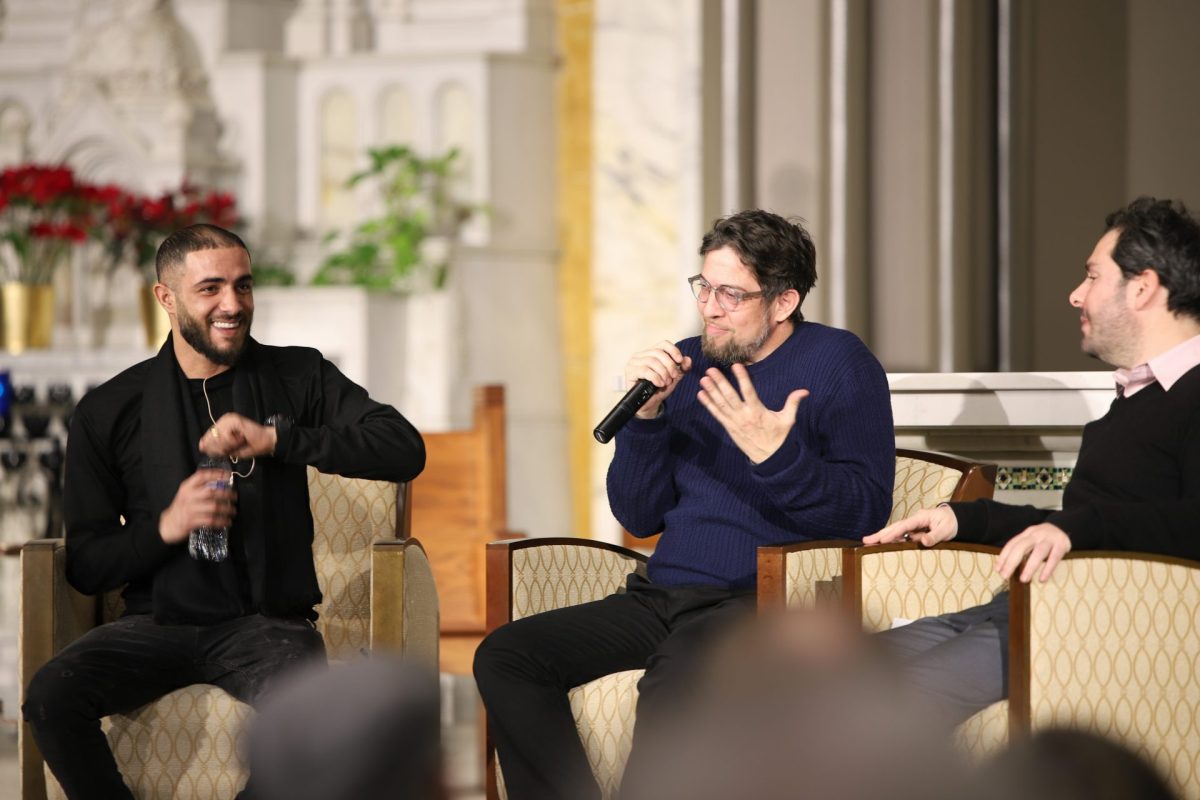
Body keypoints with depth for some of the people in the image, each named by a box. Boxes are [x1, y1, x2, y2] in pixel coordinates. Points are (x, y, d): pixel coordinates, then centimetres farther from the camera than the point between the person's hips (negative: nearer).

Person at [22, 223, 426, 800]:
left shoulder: (297, 378, 7)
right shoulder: (108, 412, 7)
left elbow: (405, 451, -7)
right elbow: (85, 566, 6)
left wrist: (277, 438, -16)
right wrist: (166, 528, -14)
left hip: (265, 622, -1)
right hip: (157, 621, 1)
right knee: (50, 696, -29)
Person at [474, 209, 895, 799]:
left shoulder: (838, 364, -1)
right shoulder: (687, 365, 15)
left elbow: (866, 513, -10)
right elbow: (639, 518, 14)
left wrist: (777, 455, -24)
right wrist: (645, 415, -1)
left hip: (763, 602, -7)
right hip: (665, 596, 7)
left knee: (675, 678, -38)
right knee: (503, 657, -11)